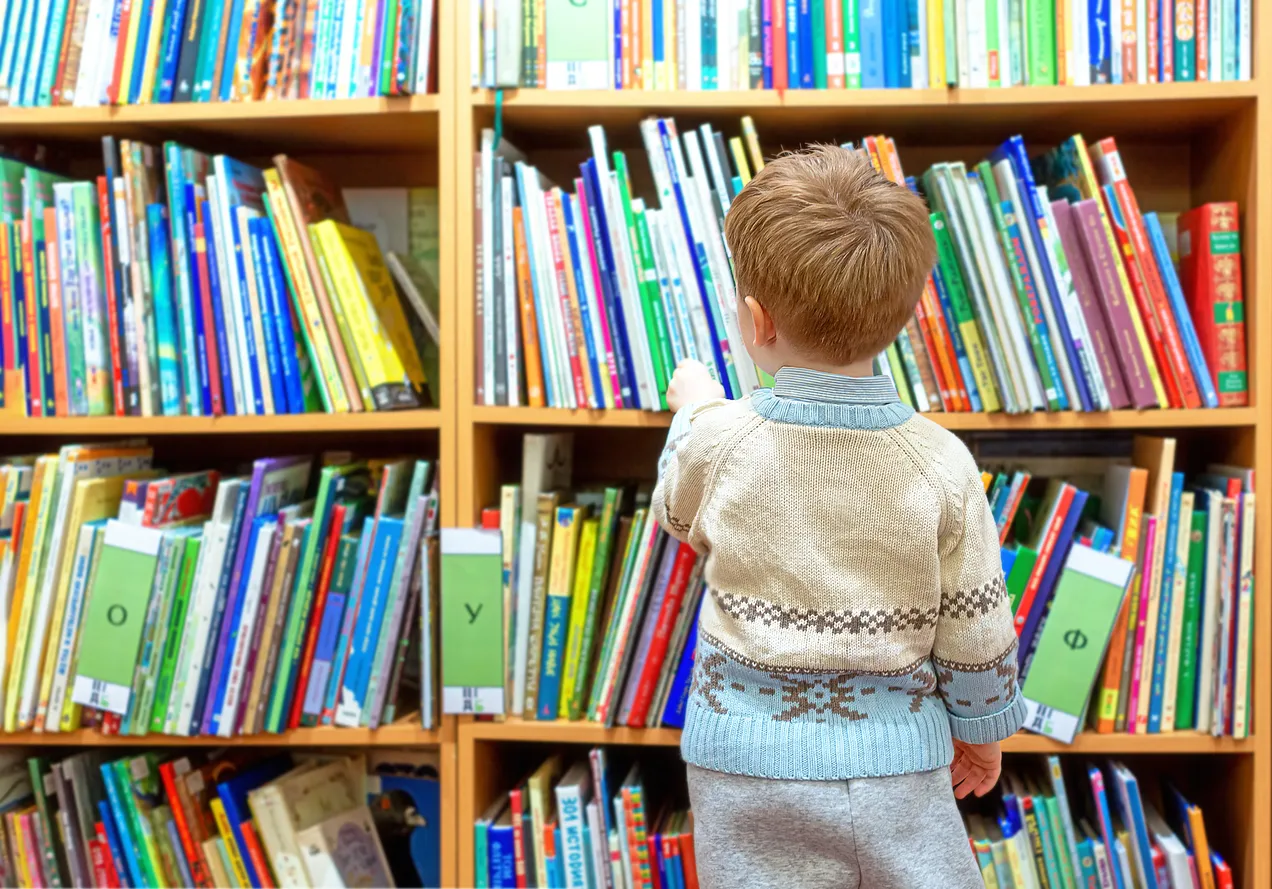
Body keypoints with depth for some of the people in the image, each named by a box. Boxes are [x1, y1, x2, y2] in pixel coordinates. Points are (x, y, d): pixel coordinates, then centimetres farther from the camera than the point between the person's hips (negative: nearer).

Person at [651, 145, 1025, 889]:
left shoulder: (718, 440, -15)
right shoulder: (943, 463, -13)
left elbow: (677, 515, 9)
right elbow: (977, 629, -4)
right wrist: (983, 729, 14)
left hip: (750, 758, 0)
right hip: (897, 758, 0)